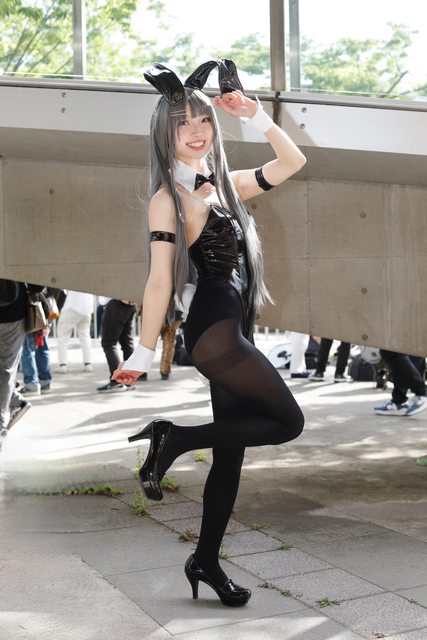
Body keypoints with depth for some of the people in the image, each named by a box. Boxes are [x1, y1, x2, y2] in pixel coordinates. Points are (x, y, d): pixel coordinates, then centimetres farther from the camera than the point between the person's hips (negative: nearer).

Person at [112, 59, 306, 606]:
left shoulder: (223, 184, 14)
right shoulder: (168, 198, -8)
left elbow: (291, 162, 19)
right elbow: (160, 280, -14)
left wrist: (254, 115, 8)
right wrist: (143, 354, -14)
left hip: (232, 333, 8)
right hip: (214, 329, -8)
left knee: (230, 450, 10)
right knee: (288, 422, -7)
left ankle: (206, 561, 21)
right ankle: (173, 438, -2)